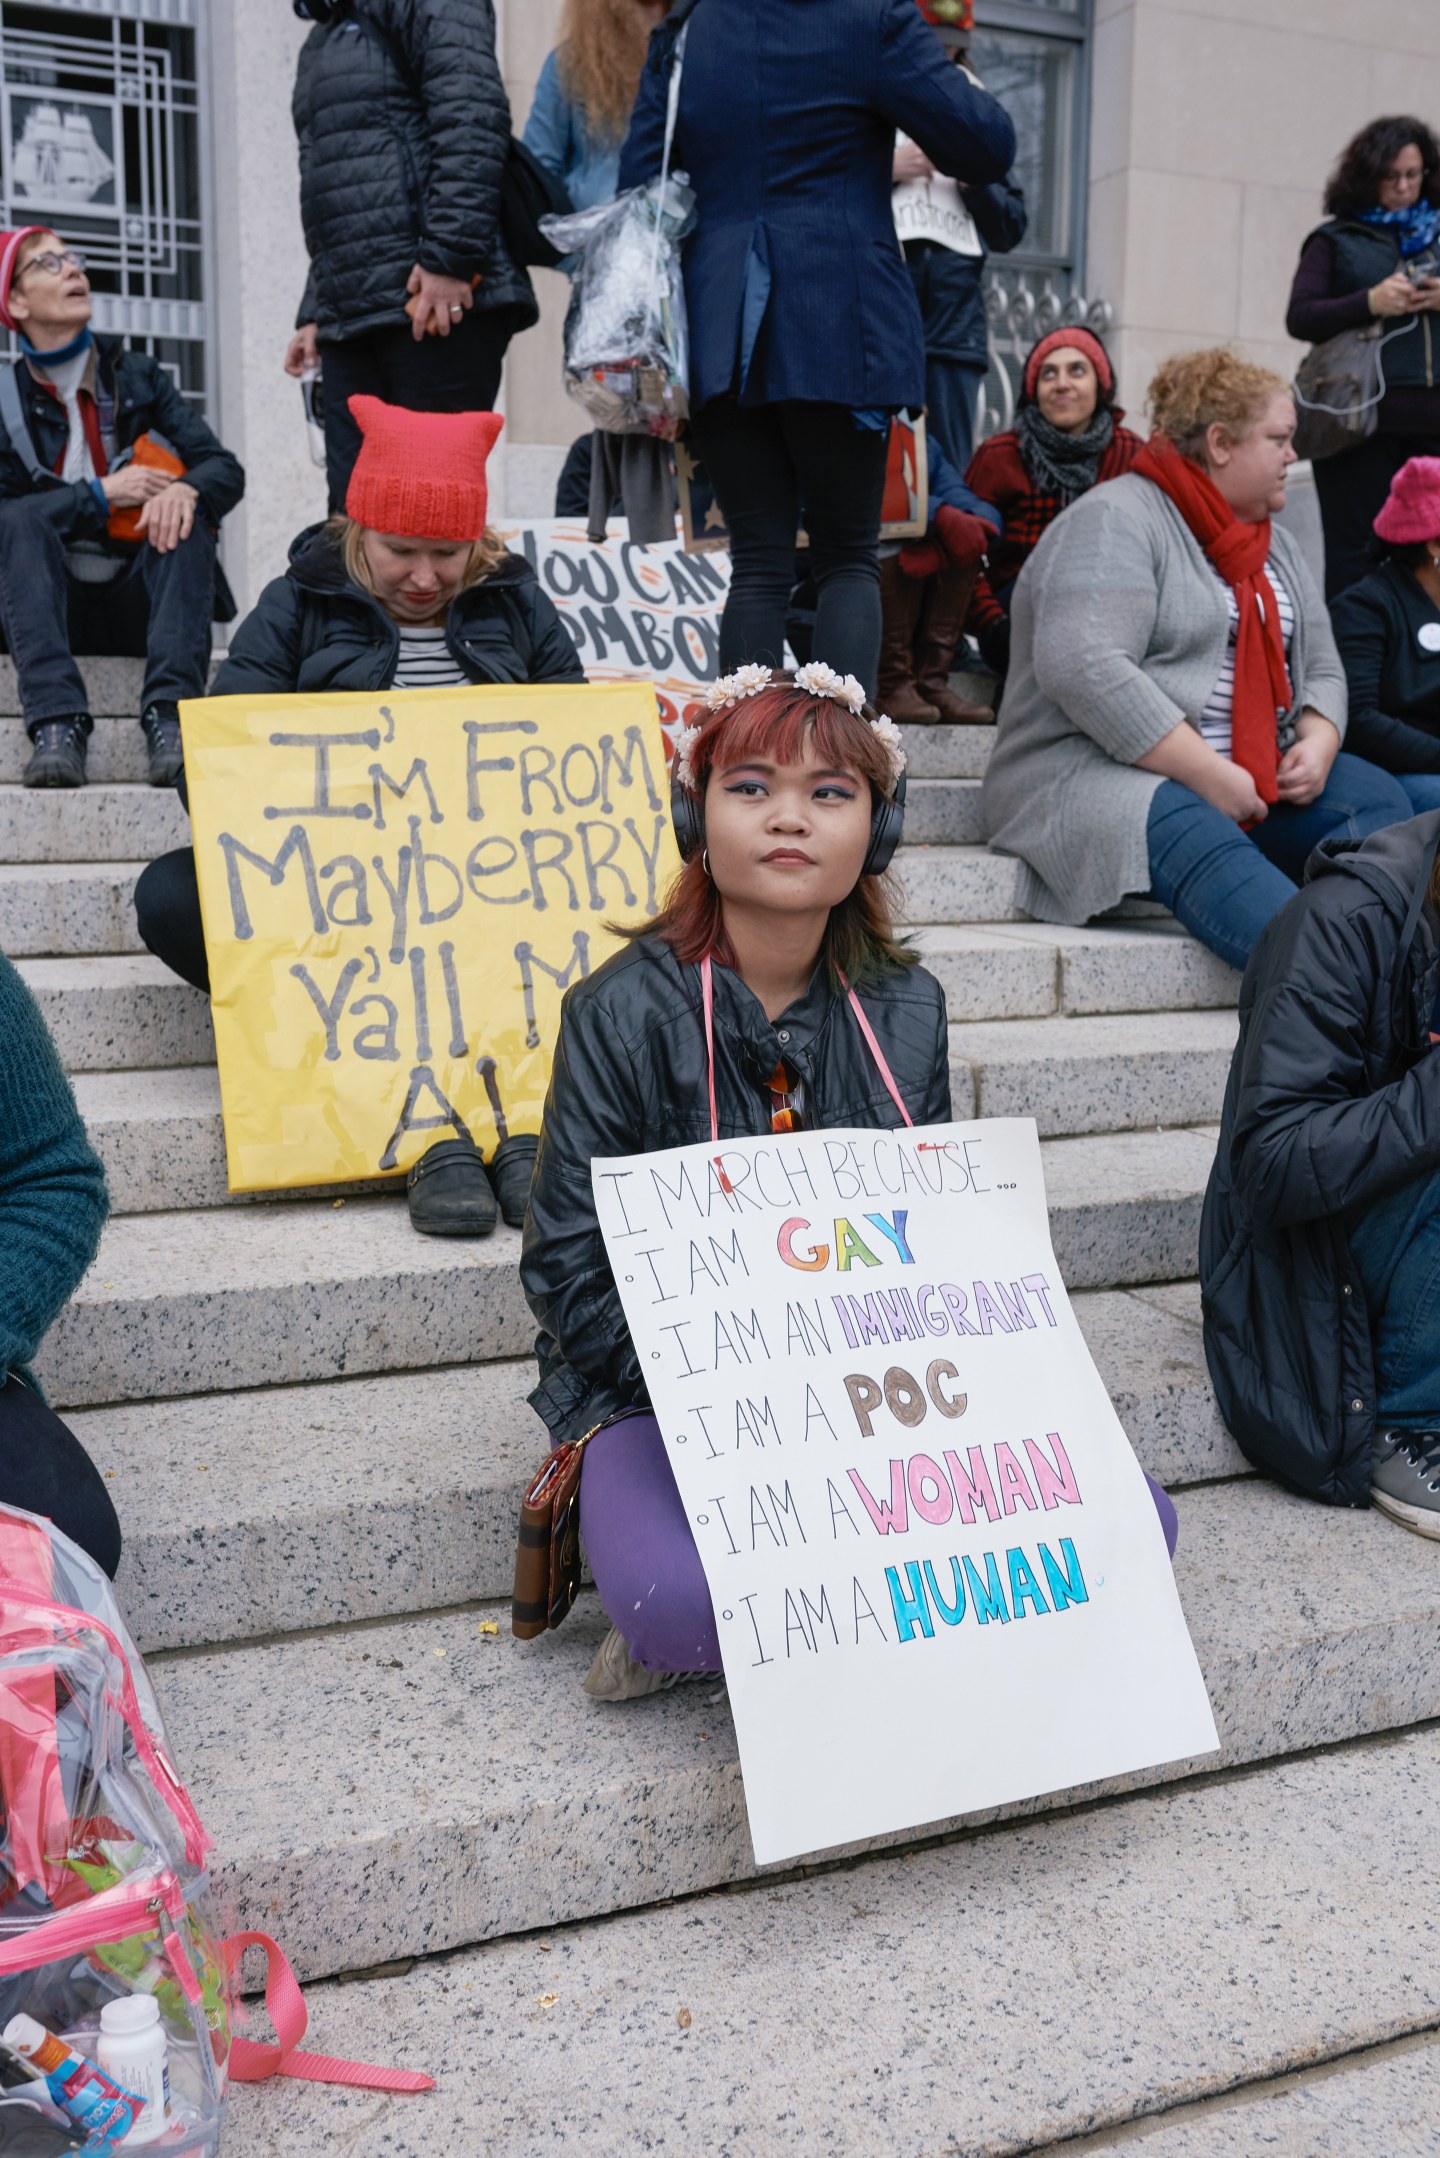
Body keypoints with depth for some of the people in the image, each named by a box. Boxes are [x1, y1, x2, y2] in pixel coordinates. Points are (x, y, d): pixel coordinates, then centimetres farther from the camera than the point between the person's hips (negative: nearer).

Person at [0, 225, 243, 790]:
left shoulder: (136, 376, 9)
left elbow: (225, 469, -1)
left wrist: (185, 489, -24)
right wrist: (102, 495, -19)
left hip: (137, 601, 1)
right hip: (51, 604, -1)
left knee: (187, 511, -24)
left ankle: (169, 715, -41)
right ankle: (56, 723, -44)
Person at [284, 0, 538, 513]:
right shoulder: (321, 41, 29)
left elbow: (471, 116, -14)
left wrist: (449, 257, -22)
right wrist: (315, 314, 22)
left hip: (441, 302, -8)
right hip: (350, 321, 8)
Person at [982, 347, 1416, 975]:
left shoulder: (1273, 545, 22)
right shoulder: (1115, 520, -7)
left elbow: (1320, 667, 22)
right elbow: (1084, 669, -22)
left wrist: (1317, 742, -3)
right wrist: (1208, 774, -22)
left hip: (1254, 781, 9)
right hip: (1097, 774, -8)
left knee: (1376, 796, -15)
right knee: (1198, 841, -38)